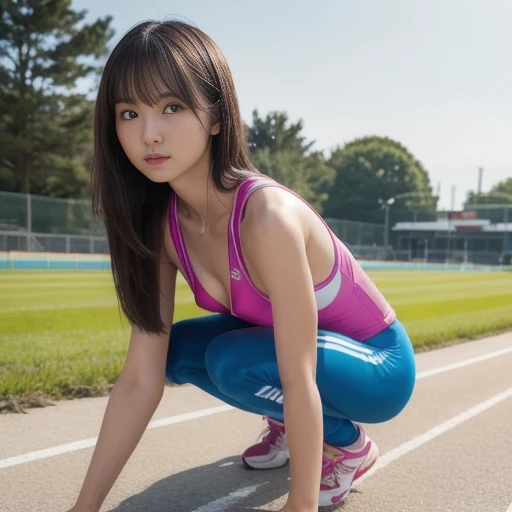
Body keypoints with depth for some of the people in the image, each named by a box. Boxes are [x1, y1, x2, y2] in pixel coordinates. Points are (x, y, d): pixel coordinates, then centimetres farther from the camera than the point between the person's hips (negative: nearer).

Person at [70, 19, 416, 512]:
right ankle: (289, 422, 14)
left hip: (377, 367, -6)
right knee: (174, 349, -8)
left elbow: (299, 379, -32)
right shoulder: (161, 224, -13)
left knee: (232, 361, -29)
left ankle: (349, 444, -1)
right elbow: (141, 379, -14)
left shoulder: (267, 216, -35)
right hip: (286, 348, 6)